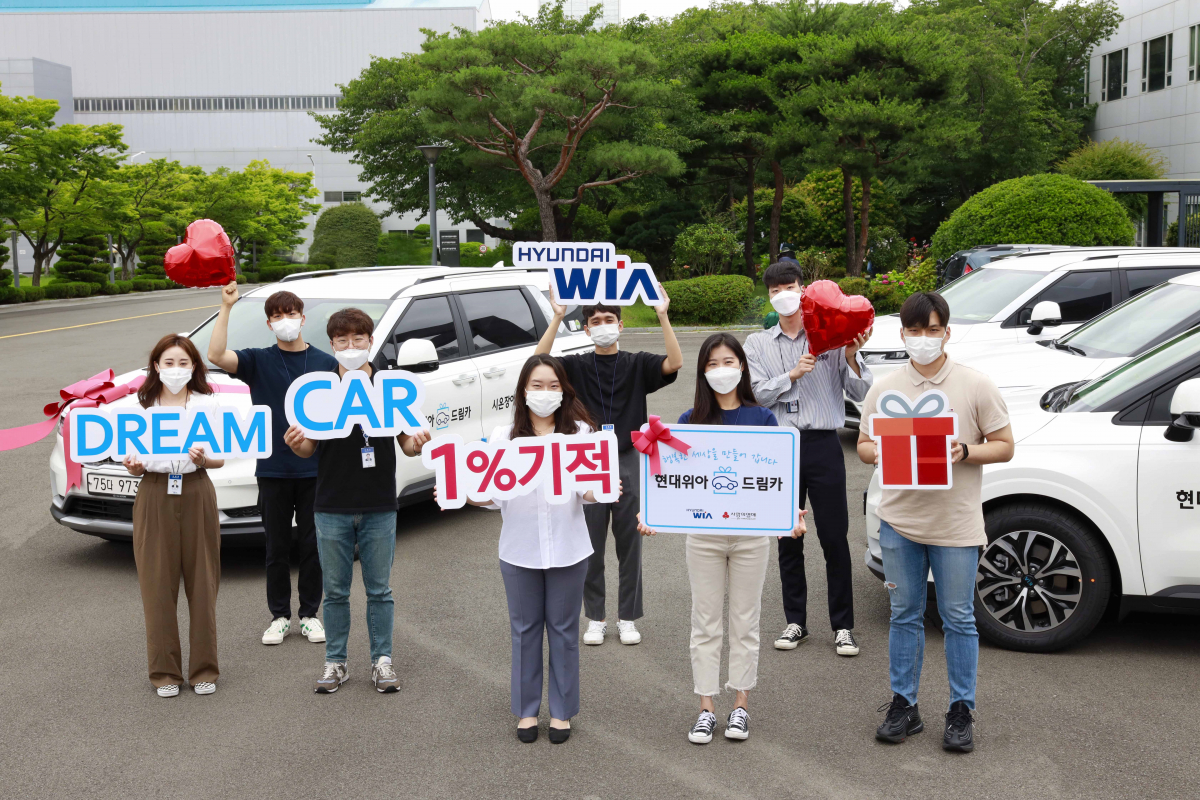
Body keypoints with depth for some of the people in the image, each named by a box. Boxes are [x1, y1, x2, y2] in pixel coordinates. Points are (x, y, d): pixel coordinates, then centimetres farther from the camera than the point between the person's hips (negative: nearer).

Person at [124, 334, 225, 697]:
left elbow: (221, 459, 3)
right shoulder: (141, 407, 7)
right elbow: (134, 456, 8)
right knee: (158, 585, 1)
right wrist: (133, 466, -14)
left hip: (196, 494, 0)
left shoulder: (207, 405, 5)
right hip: (155, 497, 0)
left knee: (202, 583, 2)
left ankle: (204, 668, 12)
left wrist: (203, 459, -18)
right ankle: (165, 671, 10)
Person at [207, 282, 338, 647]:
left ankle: (310, 614, 19)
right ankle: (280, 616, 19)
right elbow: (217, 355, -17)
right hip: (273, 469, 0)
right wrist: (226, 307, -21)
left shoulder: (326, 363, 3)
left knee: (312, 545, 7)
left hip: (315, 469, 0)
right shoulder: (258, 361, 1)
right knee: (277, 546, 8)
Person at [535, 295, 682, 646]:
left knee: (630, 544, 6)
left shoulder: (637, 364, 4)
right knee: (591, 546, 7)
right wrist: (557, 318, -21)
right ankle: (595, 618, 19)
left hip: (629, 462, 0)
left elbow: (674, 363, -13)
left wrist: (663, 316, -21)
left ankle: (627, 618, 18)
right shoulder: (577, 366, 3)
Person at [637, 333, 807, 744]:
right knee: (706, 622, 6)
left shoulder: (762, 418, 1)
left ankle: (741, 705, 20)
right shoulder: (690, 421, 1)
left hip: (751, 533, 0)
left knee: (745, 622, 9)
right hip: (704, 534, 0)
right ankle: (706, 709, 15)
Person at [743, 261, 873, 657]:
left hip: (823, 444, -2)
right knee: (788, 539, 9)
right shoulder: (758, 343, 11)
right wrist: (792, 375, -13)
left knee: (835, 538, -2)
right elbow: (755, 394, -3)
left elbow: (861, 393, 1)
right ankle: (795, 622, 19)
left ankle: (843, 626, 7)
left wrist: (851, 358, -15)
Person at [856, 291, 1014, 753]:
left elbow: (1004, 446, 1)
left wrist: (965, 452, -17)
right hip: (899, 522, 2)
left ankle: (961, 712, 16)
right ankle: (903, 705, 21)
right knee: (905, 615, 11)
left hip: (956, 524, -2)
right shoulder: (884, 390, 5)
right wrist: (882, 454, -12)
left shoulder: (976, 386, -2)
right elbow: (863, 444, 11)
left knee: (959, 619, 4)